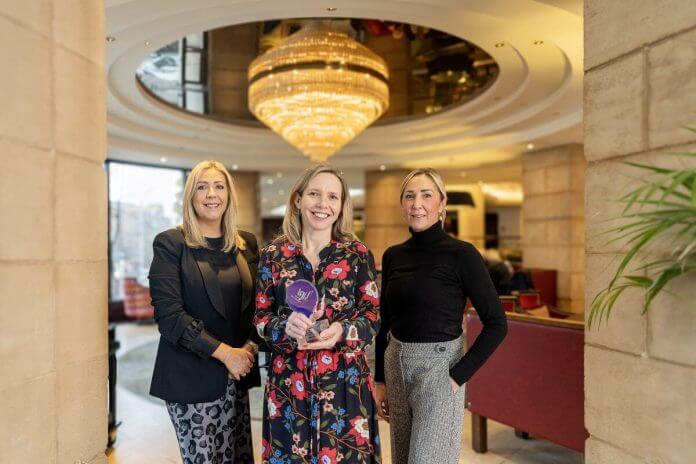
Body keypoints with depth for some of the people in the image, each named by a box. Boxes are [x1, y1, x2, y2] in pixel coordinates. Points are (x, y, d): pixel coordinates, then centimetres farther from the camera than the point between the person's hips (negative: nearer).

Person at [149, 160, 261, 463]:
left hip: (236, 375, 4)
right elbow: (168, 314, -12)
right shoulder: (170, 243, -5)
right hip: (190, 377, -4)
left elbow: (257, 304, 11)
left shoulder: (246, 244, 9)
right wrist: (224, 352, -15)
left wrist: (249, 347, -6)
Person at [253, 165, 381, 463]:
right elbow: (260, 318, 3)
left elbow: (373, 316, -1)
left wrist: (342, 331, -21)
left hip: (344, 382, 0)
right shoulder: (273, 254, 1)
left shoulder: (358, 254, -1)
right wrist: (285, 326, -19)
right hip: (288, 383, 1)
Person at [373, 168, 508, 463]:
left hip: (438, 368, -5)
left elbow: (496, 324, -11)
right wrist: (380, 380, 10)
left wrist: (459, 376, -14)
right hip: (396, 368, 6)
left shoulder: (461, 254, -11)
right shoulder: (393, 256, 4)